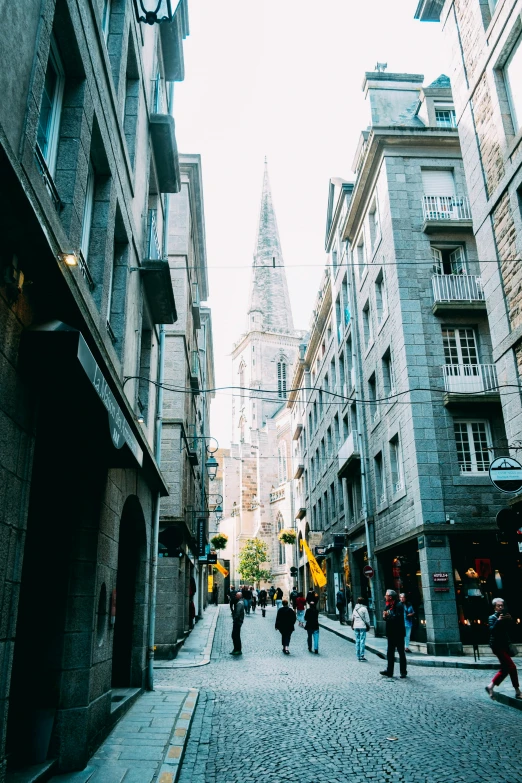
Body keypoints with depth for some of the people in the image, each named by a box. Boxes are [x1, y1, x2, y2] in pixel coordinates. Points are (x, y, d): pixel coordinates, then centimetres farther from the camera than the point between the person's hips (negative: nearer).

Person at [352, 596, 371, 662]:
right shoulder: (364, 609, -9)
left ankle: (358, 656, 13)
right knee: (362, 641, -3)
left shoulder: (355, 609, 8)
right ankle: (361, 656, -4)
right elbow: (367, 619, -6)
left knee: (357, 641, 10)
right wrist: (368, 626, 4)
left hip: (356, 626, 5)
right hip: (362, 626, -5)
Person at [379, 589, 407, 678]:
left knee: (401, 652, 2)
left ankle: (403, 672, 10)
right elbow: (386, 617, 15)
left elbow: (398, 617, -23)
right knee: (390, 653, 10)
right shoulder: (389, 605, 11)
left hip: (398, 633, -8)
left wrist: (389, 615, -22)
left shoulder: (399, 605, -13)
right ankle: (389, 671, 15)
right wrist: (385, 616, -6)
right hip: (391, 633, 8)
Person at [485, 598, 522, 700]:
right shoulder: (492, 617, -6)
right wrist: (498, 620, -27)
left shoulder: (506, 616, 11)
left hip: (504, 645, 7)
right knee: (512, 666, -12)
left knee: (505, 668, 9)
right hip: (497, 645, -7)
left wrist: (510, 620, -12)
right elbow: (492, 630, -20)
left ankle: (490, 686, 17)